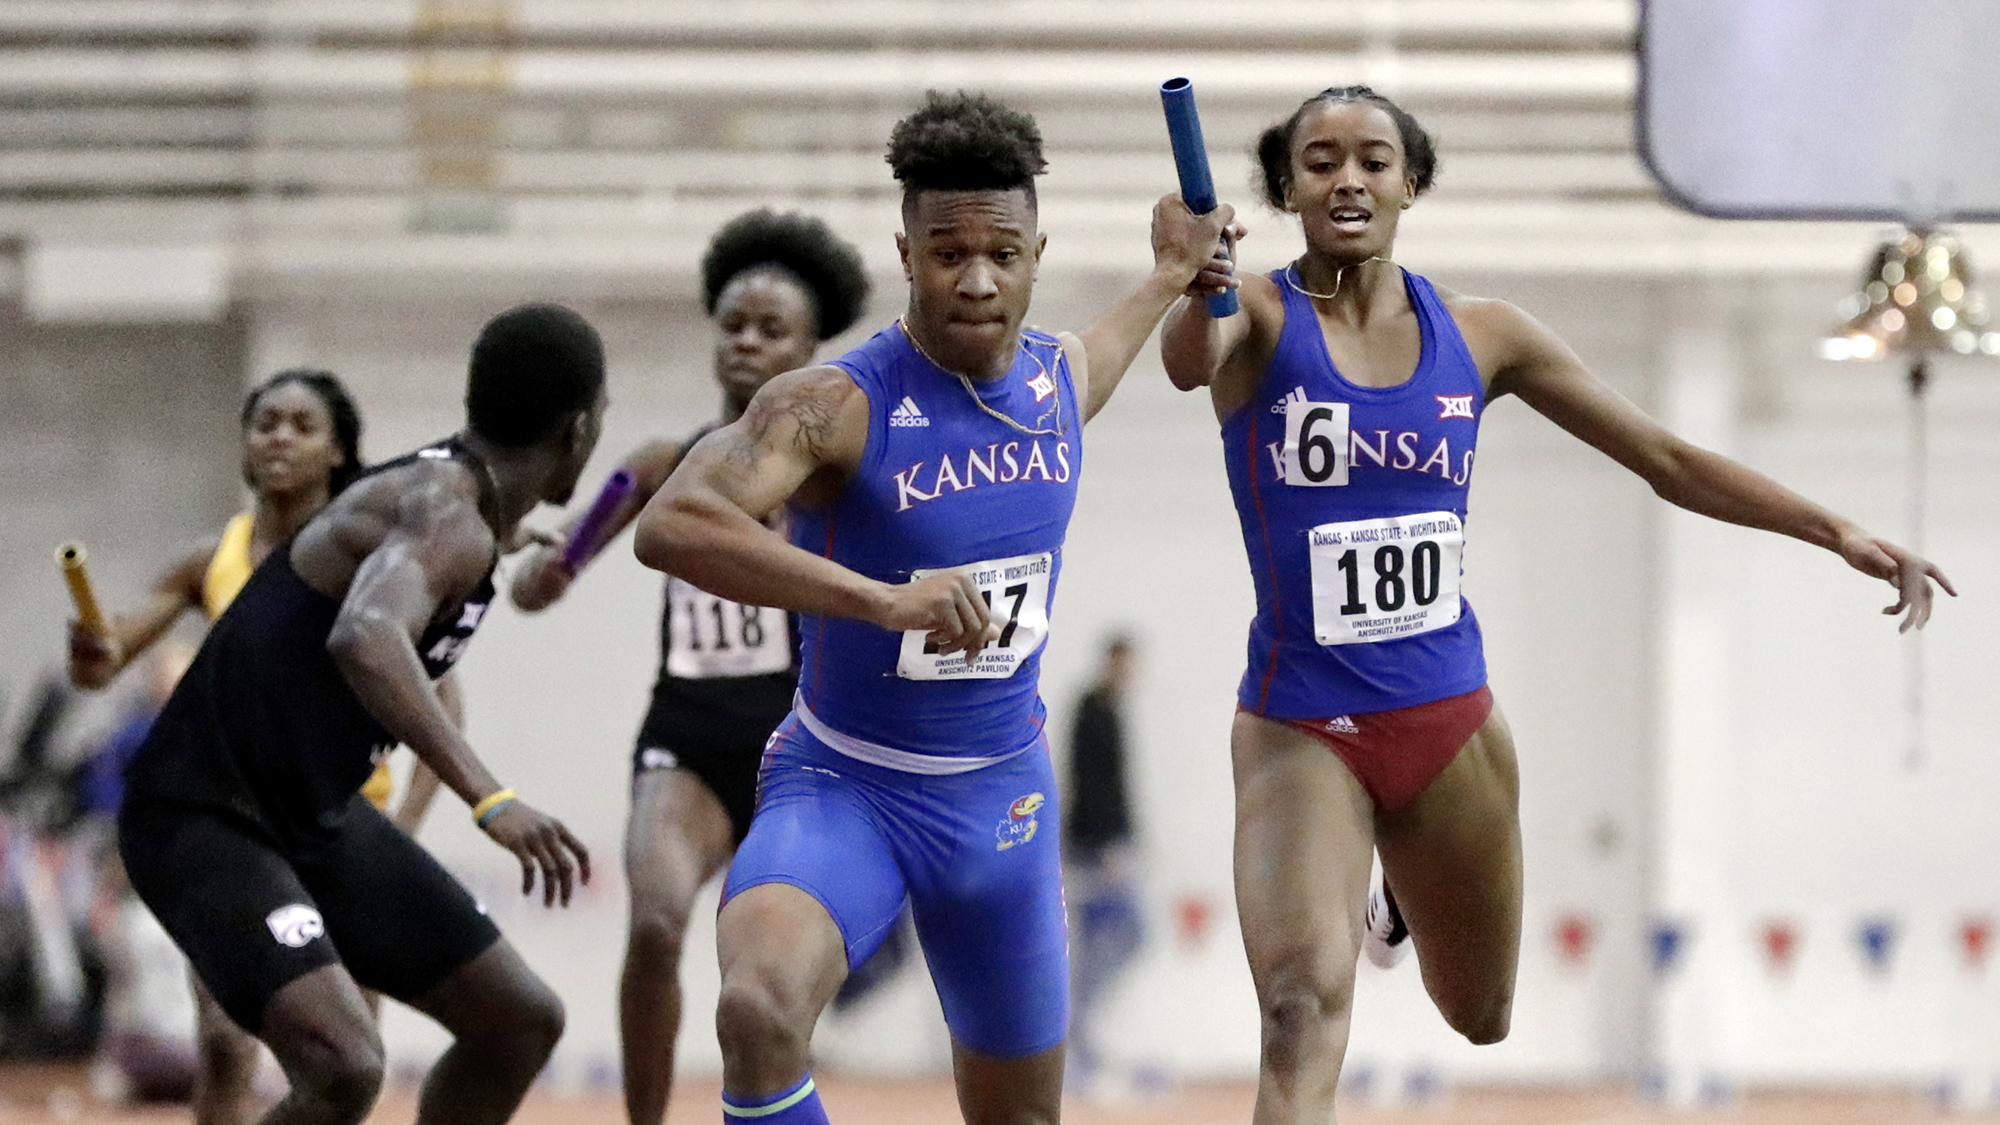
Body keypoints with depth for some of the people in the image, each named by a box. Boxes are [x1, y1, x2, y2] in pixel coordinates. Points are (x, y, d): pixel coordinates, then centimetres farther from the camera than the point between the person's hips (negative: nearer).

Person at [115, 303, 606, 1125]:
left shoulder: (450, 496, 7)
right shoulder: (448, 521, -23)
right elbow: (364, 639, -45)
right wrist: (489, 800, -49)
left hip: (315, 815, 10)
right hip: (203, 817, -10)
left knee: (520, 1021, 13)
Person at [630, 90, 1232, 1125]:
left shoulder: (1059, 380, 1)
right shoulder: (835, 405, -20)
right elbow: (671, 527, -37)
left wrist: (1168, 278, 36)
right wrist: (881, 599, -44)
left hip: (1001, 797, 5)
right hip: (840, 788, -5)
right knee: (759, 1010, -35)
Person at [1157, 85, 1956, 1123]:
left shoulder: (1479, 336, 0)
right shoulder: (1260, 319, -11)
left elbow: (1668, 461, 5)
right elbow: (1190, 361, -36)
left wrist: (1841, 535, -2)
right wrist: (1191, 288, -60)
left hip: (1449, 717, 4)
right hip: (1302, 726, -4)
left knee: (1480, 1019, 22)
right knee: (1303, 1011, -25)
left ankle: (1405, 900, 56)